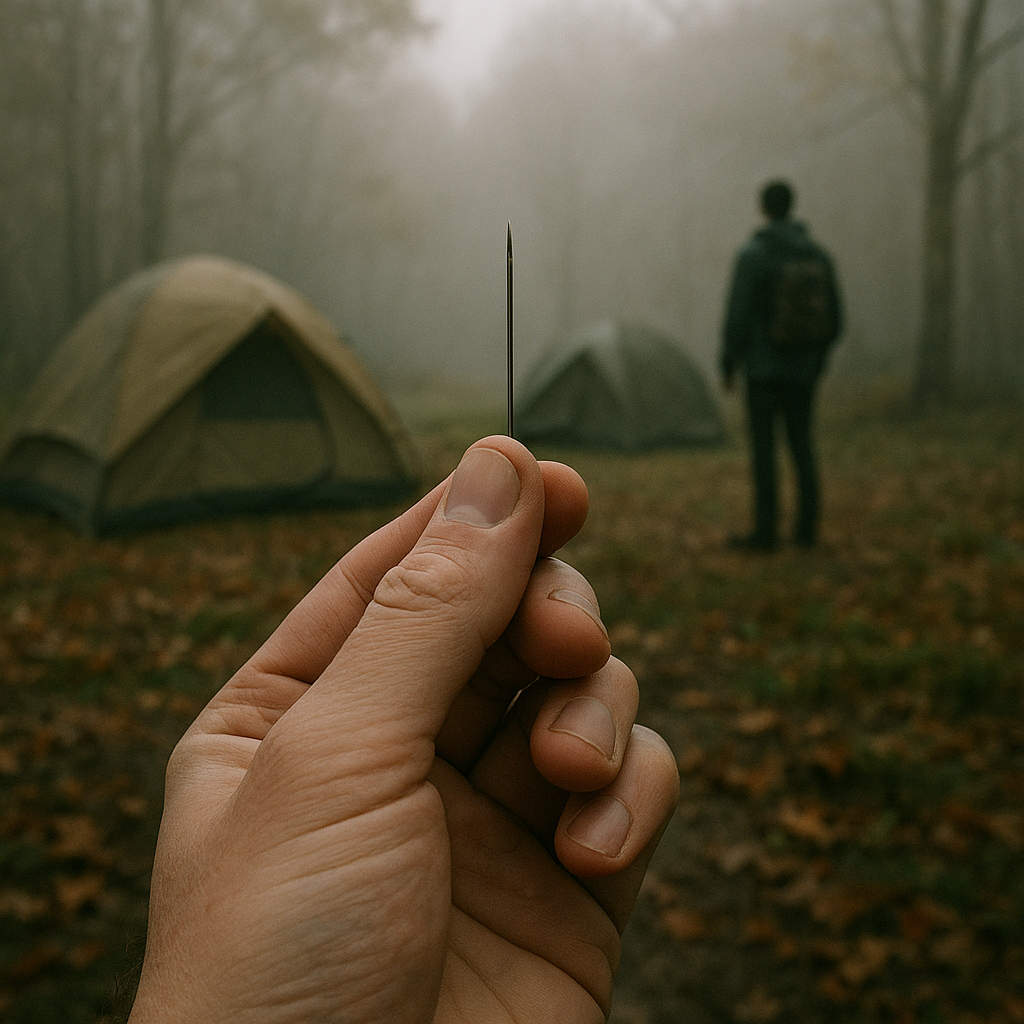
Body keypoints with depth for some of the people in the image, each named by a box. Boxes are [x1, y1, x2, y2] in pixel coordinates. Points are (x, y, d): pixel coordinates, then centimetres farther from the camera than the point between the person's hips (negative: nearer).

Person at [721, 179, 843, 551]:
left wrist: (728, 365, -5)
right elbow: (834, 317, 8)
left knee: (763, 447, -1)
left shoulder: (752, 254, -11)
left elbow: (738, 315, -14)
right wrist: (818, 362, 19)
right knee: (801, 444, 10)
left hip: (763, 368, -5)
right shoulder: (818, 254, 6)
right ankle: (807, 527, 14)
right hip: (803, 369, 5)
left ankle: (765, 531, 1)